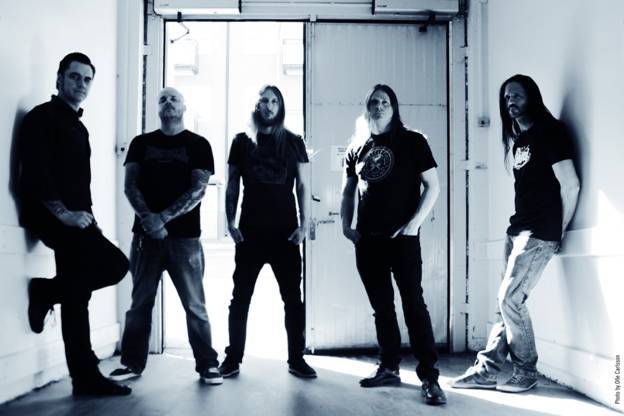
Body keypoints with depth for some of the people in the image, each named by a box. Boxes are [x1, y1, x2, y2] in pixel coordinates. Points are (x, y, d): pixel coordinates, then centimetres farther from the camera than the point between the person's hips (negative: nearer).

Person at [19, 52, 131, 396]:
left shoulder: (78, 126, 23)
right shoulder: (42, 117, -4)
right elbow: (35, 173, -16)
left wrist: (86, 216, 11)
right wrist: (63, 213, -19)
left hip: (73, 220, 8)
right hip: (51, 217, -8)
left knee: (76, 299, 6)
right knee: (115, 263, -18)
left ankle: (86, 377, 9)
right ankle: (46, 291, -2)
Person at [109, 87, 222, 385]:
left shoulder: (198, 145, 5)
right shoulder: (141, 143, 12)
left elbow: (198, 190, -5)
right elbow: (130, 185, 4)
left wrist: (163, 217, -14)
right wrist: (148, 219, -14)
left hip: (185, 237, -2)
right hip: (146, 235, 2)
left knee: (195, 305, 0)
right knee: (140, 303, 6)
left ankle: (207, 364, 8)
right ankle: (133, 362, 16)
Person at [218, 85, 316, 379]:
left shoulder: (293, 142, 7)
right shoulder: (242, 141, 7)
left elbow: (302, 185, 6)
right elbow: (231, 185, 8)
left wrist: (304, 224, -3)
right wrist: (230, 222, -2)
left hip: (285, 232, 0)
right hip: (250, 231, 0)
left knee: (293, 298, 3)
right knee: (240, 297, 4)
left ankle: (296, 359, 13)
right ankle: (233, 358, 14)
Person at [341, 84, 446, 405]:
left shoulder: (412, 142, 0)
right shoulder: (356, 148, 11)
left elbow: (433, 186, -4)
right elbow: (348, 191, 18)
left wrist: (413, 224, -12)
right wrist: (346, 225, 5)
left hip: (402, 237, -4)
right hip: (367, 239, 4)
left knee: (414, 304, -7)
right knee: (381, 307, 11)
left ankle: (429, 377, -3)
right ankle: (389, 368, 22)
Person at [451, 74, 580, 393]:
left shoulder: (548, 132, -7)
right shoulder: (518, 138, 18)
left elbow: (570, 185, -12)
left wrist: (559, 230, -5)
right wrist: (518, 227, 5)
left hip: (539, 235, -8)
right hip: (518, 229, 8)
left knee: (510, 299, -8)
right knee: (506, 301, 7)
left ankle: (526, 373, 7)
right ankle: (486, 369, 11)